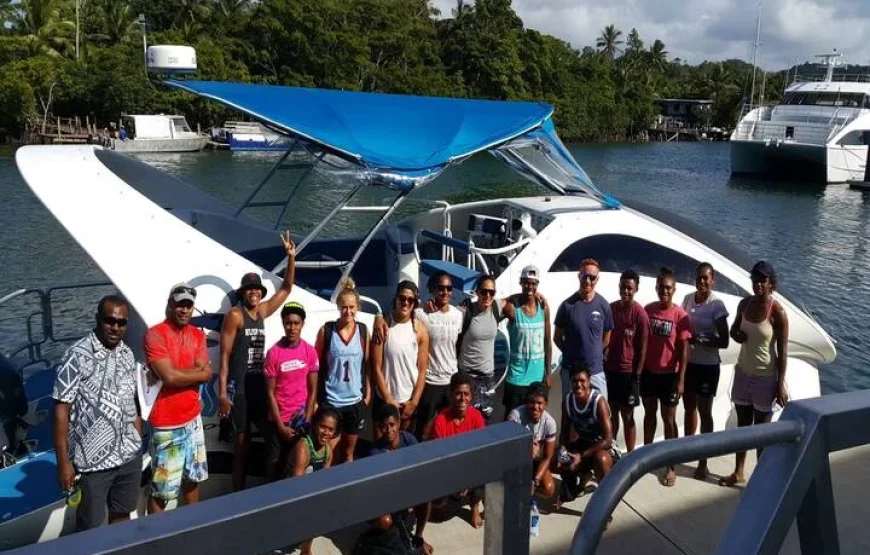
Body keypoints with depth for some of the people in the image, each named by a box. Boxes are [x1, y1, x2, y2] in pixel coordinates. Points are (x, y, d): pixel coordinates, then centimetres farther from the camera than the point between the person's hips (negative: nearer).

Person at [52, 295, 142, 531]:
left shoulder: (127, 354, 4)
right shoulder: (77, 356, -15)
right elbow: (61, 410, -14)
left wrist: (138, 442, 12)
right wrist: (63, 462, -15)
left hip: (131, 456, 5)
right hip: (92, 461, -5)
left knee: (122, 515, 19)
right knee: (89, 527, 9)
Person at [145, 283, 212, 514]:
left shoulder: (198, 335, 8)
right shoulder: (155, 335, -13)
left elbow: (207, 373, -3)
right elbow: (169, 377, -22)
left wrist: (179, 374, -17)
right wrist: (196, 372, -7)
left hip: (193, 418, 7)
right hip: (167, 423, -7)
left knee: (193, 476, 20)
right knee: (162, 487, 0)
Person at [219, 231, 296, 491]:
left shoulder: (262, 311, 9)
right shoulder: (234, 315, -9)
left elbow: (286, 289, 16)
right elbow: (224, 356, -12)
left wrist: (291, 257, 5)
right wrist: (223, 393, -18)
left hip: (260, 384, 6)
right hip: (239, 387, -6)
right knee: (242, 441, 1)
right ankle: (239, 493, 12)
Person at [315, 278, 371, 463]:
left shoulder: (363, 331, -1)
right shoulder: (326, 331, -7)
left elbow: (367, 365, 6)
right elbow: (318, 366, -2)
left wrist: (368, 394, 4)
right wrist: (316, 397, -2)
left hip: (356, 401, 2)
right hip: (330, 401, -2)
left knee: (349, 452, 15)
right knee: (332, 454, 2)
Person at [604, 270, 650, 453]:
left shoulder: (640, 314, -11)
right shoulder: (611, 308, 3)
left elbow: (643, 348, -10)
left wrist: (636, 376, -12)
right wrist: (602, 364, 6)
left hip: (629, 371, -4)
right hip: (610, 369, 4)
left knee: (627, 416, 4)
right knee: (612, 413, 13)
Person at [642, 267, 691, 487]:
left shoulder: (680, 315, -12)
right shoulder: (648, 310, -1)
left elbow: (684, 350, -11)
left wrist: (681, 380, -14)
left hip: (669, 374, -3)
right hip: (648, 371, 3)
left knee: (669, 419, 5)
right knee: (649, 413, 17)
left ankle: (670, 467, 14)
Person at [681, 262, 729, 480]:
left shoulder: (717, 306, -14)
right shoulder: (688, 299, 2)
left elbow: (724, 342, -14)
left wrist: (700, 340, -24)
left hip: (707, 366, -5)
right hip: (687, 362, 5)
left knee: (704, 412, 4)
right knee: (689, 407, 17)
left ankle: (703, 462, 12)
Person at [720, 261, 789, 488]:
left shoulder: (777, 312, -17)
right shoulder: (744, 304, -1)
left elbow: (782, 351, -14)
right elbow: (734, 329, 17)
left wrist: (781, 385, -14)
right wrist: (737, 335, -8)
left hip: (765, 377, -5)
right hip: (743, 372, 5)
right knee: (742, 424, 16)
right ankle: (738, 472, 30)